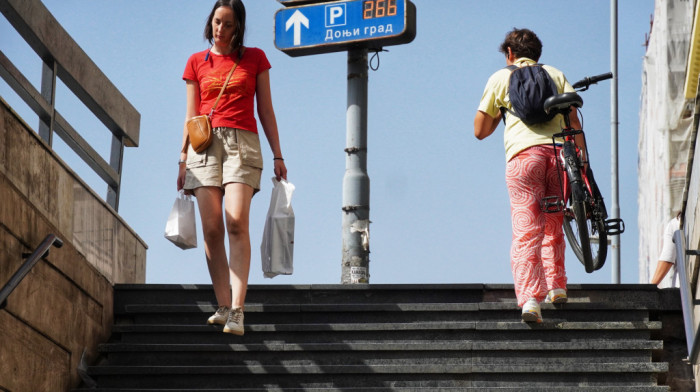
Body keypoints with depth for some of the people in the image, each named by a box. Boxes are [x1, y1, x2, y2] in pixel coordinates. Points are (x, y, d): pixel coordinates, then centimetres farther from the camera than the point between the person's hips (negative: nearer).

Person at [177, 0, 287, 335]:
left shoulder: (255, 59, 12)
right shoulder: (197, 62, 15)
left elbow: (265, 111, 12)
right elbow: (191, 115, 14)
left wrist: (278, 155, 8)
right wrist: (183, 159, 8)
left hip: (242, 143, -2)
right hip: (205, 144, 2)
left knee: (237, 223, -18)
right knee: (211, 228, -7)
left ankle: (237, 310, -24)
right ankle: (223, 307, -4)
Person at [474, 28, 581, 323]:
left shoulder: (501, 78, 18)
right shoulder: (556, 75, 23)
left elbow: (480, 131, 18)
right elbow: (575, 122, 10)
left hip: (523, 153, -2)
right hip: (559, 150, 2)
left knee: (525, 231, -8)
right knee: (553, 226, 21)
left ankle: (529, 297, -22)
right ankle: (556, 286, 21)